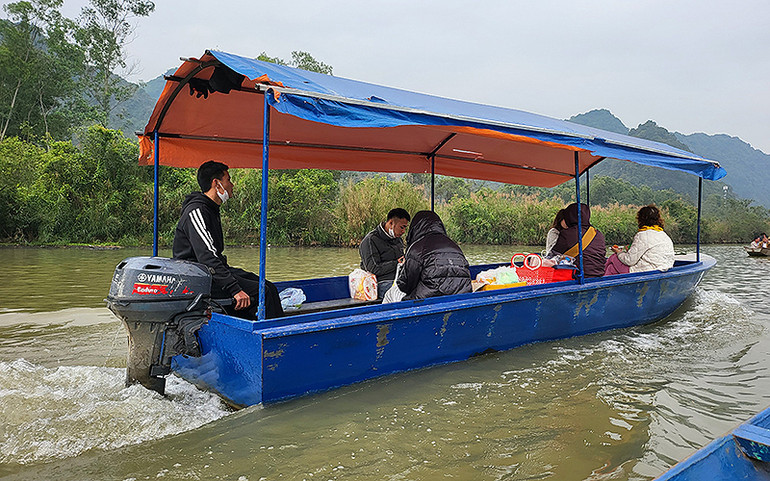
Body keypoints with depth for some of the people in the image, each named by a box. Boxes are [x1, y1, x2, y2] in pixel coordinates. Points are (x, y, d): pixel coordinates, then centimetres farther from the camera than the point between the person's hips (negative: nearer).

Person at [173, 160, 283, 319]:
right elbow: (207, 257, -26)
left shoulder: (212, 210, 19)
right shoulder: (196, 211, -15)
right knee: (261, 292, -20)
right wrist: (235, 289, -32)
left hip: (212, 273, 10)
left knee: (269, 287, -2)